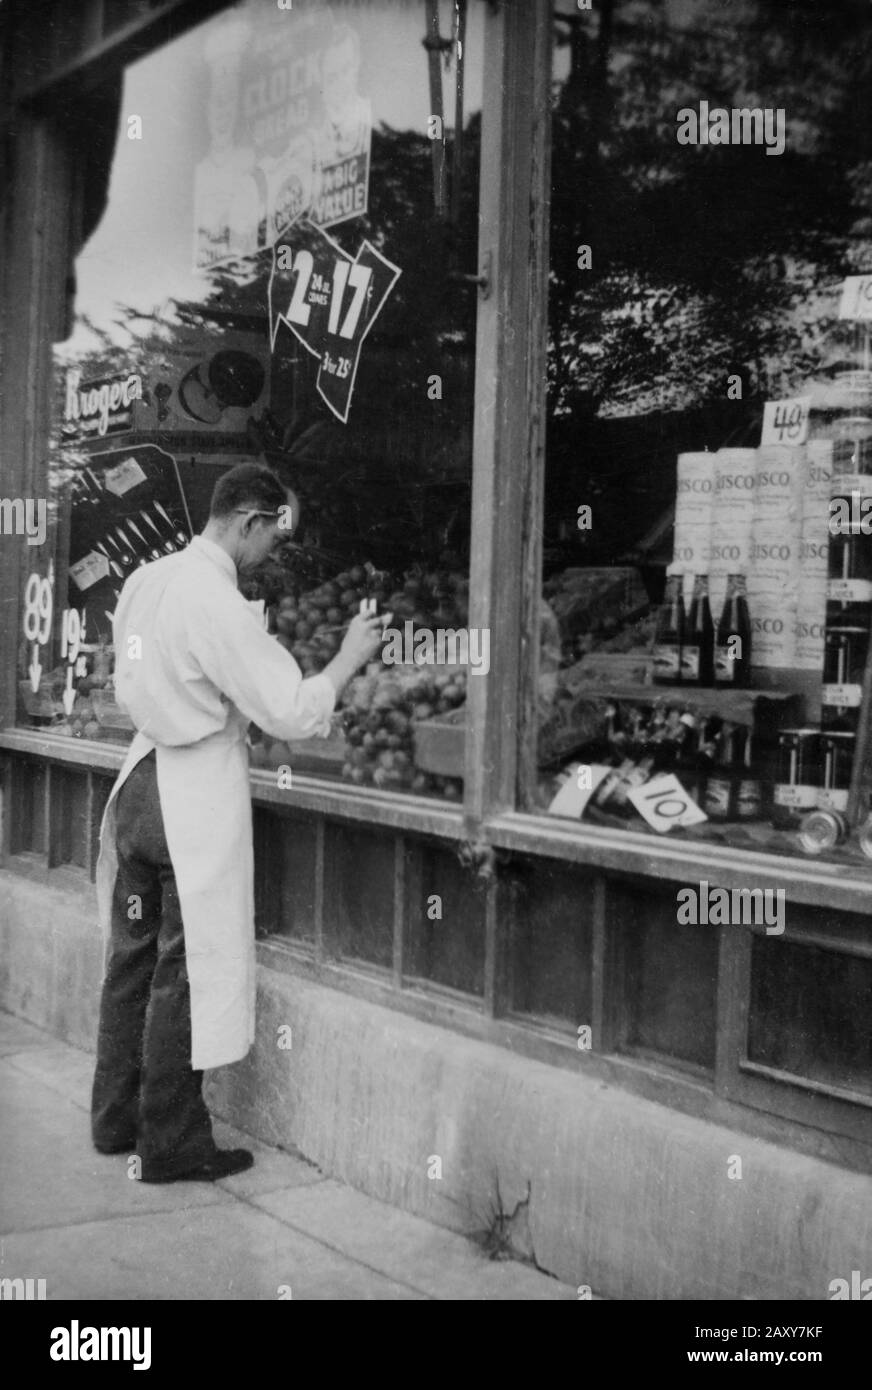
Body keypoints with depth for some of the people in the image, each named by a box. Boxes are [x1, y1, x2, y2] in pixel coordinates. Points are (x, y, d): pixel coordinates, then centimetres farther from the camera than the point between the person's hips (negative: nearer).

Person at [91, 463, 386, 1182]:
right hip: (199, 792, -8)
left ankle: (117, 1118, 30)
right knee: (187, 972, 3)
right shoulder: (218, 604, -21)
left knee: (132, 958, 17)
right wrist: (349, 657, -6)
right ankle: (172, 1144, 13)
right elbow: (294, 713, -20)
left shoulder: (146, 579, 4)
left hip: (143, 777, 8)